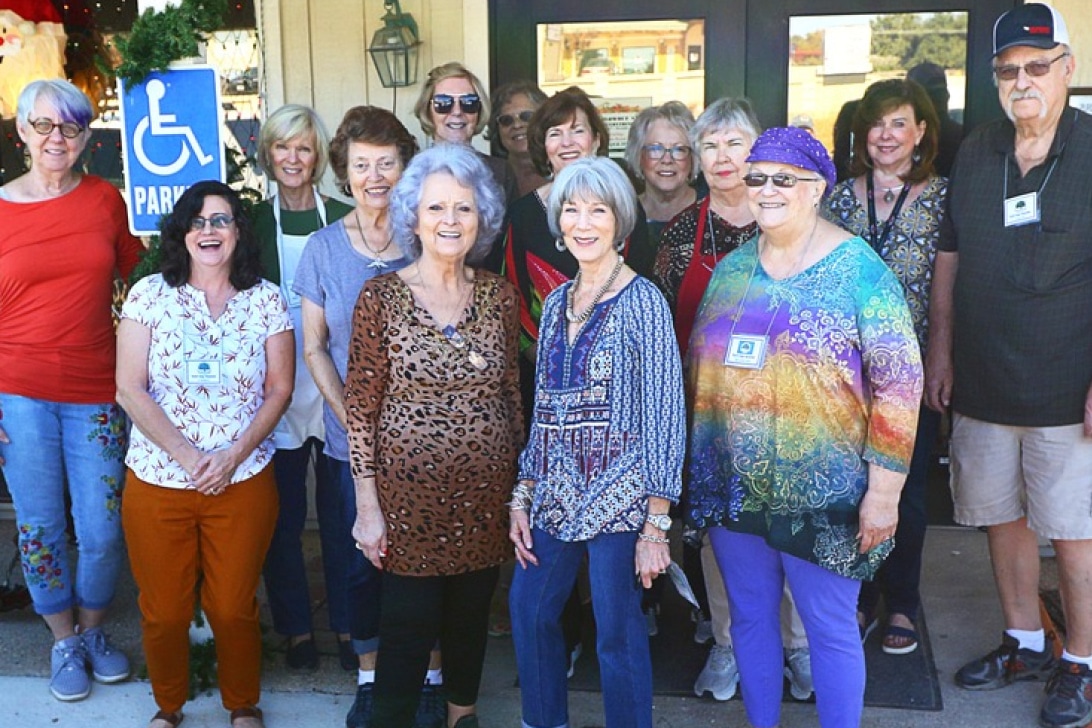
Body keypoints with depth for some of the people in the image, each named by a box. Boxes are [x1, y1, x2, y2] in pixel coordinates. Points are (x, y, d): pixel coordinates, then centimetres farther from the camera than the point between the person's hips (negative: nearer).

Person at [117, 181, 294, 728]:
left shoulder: (266, 300, 0)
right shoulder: (150, 294, -2)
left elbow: (279, 389, 0)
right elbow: (130, 389, -6)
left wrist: (233, 456, -12)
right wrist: (186, 455, -15)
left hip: (243, 481, 0)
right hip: (157, 480, 0)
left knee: (234, 608, 9)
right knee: (164, 611, 11)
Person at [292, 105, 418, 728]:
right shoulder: (324, 247, 0)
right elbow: (315, 348, 4)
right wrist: (351, 420, -7)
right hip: (354, 438, 1)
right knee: (363, 560, 11)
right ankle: (370, 674, 30)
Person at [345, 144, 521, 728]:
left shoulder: (499, 296, 1)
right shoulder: (381, 297, -8)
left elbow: (512, 395, 8)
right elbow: (360, 407, -6)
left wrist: (522, 484, 8)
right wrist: (368, 506, -8)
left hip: (486, 491, 4)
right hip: (410, 490, -3)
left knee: (471, 616, 18)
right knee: (408, 626, 3)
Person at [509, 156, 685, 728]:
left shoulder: (642, 302, -9)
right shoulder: (557, 302, 9)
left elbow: (666, 415, -10)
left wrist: (656, 525, -14)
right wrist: (522, 496, 9)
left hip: (618, 498, -6)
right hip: (554, 496, 6)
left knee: (617, 635, 2)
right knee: (528, 611, 14)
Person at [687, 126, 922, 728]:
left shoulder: (859, 270, -9)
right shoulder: (731, 269, 7)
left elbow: (899, 384, -11)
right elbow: (699, 373, 12)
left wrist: (884, 490, -14)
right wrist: (697, 467, 10)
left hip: (823, 495, -5)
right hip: (733, 488, 5)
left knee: (831, 628, 7)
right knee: (750, 616, 17)